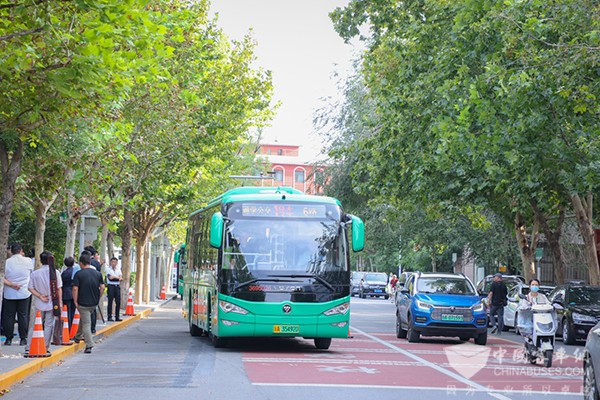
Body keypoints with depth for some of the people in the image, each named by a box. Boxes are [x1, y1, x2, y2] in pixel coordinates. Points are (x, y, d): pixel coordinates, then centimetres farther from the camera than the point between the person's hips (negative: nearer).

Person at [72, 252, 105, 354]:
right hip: (94, 303, 5)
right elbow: (102, 288, 2)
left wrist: (75, 302, -8)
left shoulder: (79, 274, -10)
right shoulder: (97, 273, 3)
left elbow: (75, 289, -15)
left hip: (83, 303, -5)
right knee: (83, 319, 26)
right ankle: (78, 337, 40)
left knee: (86, 323, 0)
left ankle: (89, 345, -6)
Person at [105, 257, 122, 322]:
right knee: (110, 302, -5)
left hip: (117, 286, 5)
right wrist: (117, 277, -4)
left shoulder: (118, 269, 14)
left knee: (118, 302, 2)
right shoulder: (108, 269, 0)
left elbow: (121, 278, 2)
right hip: (111, 286, -5)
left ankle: (117, 317, 8)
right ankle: (109, 317, -1)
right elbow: (110, 277, -13)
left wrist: (113, 277, -14)